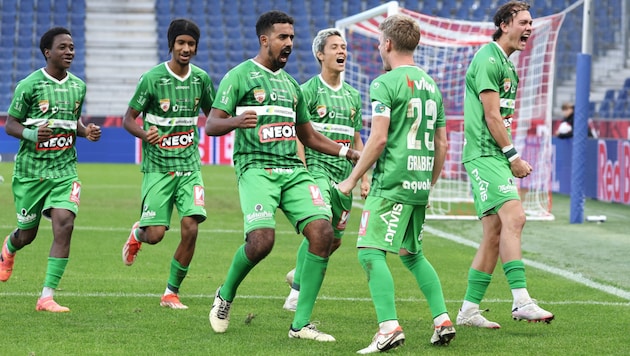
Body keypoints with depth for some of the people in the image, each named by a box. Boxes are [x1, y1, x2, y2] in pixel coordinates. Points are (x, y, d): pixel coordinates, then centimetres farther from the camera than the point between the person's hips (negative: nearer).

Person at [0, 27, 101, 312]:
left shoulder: (78, 86, 7)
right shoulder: (29, 85, -9)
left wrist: (85, 131, 0)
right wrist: (32, 134, -24)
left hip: (64, 168, 3)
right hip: (31, 170, -3)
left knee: (64, 224, -17)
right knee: (27, 233, 9)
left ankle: (47, 297, -15)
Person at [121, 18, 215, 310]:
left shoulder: (202, 79, 3)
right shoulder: (153, 78, -9)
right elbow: (128, 118, -4)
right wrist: (144, 134, -25)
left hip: (189, 166, 3)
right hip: (158, 166, -3)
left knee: (191, 228, -12)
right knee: (155, 235, -8)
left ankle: (171, 292, 4)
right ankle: (137, 232, 32)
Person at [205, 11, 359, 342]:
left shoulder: (290, 84, 23)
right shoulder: (239, 76, 2)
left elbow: (308, 135, 31)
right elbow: (211, 124, -5)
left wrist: (351, 153, 21)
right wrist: (235, 121, -28)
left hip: (293, 169, 6)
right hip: (256, 168, -6)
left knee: (322, 232, -14)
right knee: (262, 240, -25)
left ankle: (301, 324, -8)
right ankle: (225, 296, 7)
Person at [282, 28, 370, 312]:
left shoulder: (352, 95, 16)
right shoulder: (308, 91, -3)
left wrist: (364, 178, 16)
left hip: (344, 173, 7)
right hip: (317, 167, -7)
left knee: (334, 239, 11)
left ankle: (297, 274, 37)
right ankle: (296, 293, -18)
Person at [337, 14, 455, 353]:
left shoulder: (385, 84, -8)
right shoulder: (431, 85, 16)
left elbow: (378, 139, -15)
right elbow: (441, 145, 18)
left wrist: (352, 180, -6)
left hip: (392, 183, -8)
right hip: (419, 186, 8)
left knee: (370, 251, -10)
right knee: (412, 254, 20)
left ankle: (389, 326, -23)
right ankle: (442, 320, 14)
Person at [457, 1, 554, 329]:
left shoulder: (507, 64, 21)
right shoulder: (488, 59, -10)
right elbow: (491, 116, -14)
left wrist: (513, 159, 16)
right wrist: (514, 157, -12)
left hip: (497, 157, 10)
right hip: (484, 155, -10)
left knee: (495, 233, 7)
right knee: (514, 217, -21)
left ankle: (469, 310, 11)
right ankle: (521, 301, -27)